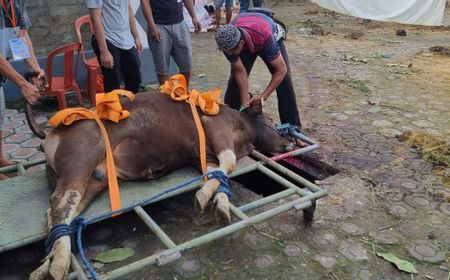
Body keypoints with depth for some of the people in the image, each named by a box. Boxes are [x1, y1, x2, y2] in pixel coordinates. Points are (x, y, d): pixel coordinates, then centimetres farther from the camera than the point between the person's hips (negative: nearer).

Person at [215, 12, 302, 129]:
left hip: (271, 38, -2)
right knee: (235, 80, -8)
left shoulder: (264, 36, -47)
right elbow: (240, 72, -26)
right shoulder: (227, 41, -35)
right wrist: (245, 102, -28)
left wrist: (263, 96, -38)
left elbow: (281, 69, -38)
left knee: (284, 81, -13)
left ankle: (292, 127, -2)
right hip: (245, 44, 3)